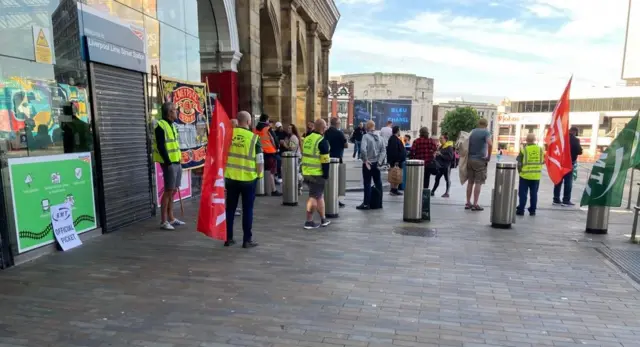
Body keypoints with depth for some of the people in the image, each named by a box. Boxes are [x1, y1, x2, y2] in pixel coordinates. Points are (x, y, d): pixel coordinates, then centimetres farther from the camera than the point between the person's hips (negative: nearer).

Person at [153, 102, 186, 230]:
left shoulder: (171, 125, 16)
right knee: (168, 191, -5)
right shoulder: (161, 126, -13)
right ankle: (163, 221, 2)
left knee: (173, 191, 12)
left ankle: (171, 218, 21)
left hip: (176, 163, 9)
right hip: (169, 164, -9)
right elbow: (161, 147, -18)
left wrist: (178, 161, 15)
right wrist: (168, 162, -18)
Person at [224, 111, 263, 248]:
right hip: (248, 179, -3)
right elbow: (259, 161, -9)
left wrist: (224, 171, 15)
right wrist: (259, 174, 8)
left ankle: (228, 238, 20)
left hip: (230, 177, 3)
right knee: (247, 210, 7)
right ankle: (247, 240, 12)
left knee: (230, 208, 13)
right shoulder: (253, 137, -10)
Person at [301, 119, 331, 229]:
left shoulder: (307, 139, 12)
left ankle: (323, 219, 25)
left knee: (320, 195, 18)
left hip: (306, 172, 8)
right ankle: (309, 222, 3)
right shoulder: (322, 141, -12)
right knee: (314, 196, 0)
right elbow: (325, 160, -16)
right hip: (317, 174, -8)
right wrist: (326, 174, -10)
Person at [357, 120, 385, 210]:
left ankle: (366, 203, 2)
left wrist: (365, 160, -14)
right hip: (376, 163, 5)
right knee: (378, 183, 13)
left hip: (368, 163, -5)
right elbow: (383, 150, 2)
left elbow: (363, 149, -24)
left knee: (367, 184, -1)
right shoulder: (379, 137, 5)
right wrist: (379, 160, 0)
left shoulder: (366, 136, -12)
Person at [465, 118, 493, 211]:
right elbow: (490, 144, -23)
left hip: (470, 159, 6)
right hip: (480, 160, -6)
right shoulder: (486, 132, -7)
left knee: (470, 182, 11)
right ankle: (475, 204, -2)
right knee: (478, 183, -2)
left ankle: (468, 203, 14)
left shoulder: (472, 132, 11)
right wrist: (489, 157, -12)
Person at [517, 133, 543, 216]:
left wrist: (520, 171, 6)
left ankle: (521, 210, 5)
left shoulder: (524, 149, -11)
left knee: (523, 193, 5)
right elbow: (542, 161, 7)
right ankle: (532, 211, 15)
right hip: (536, 175, 3)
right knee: (534, 194, 11)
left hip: (525, 175, -3)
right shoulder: (540, 149, 1)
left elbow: (519, 163, -9)